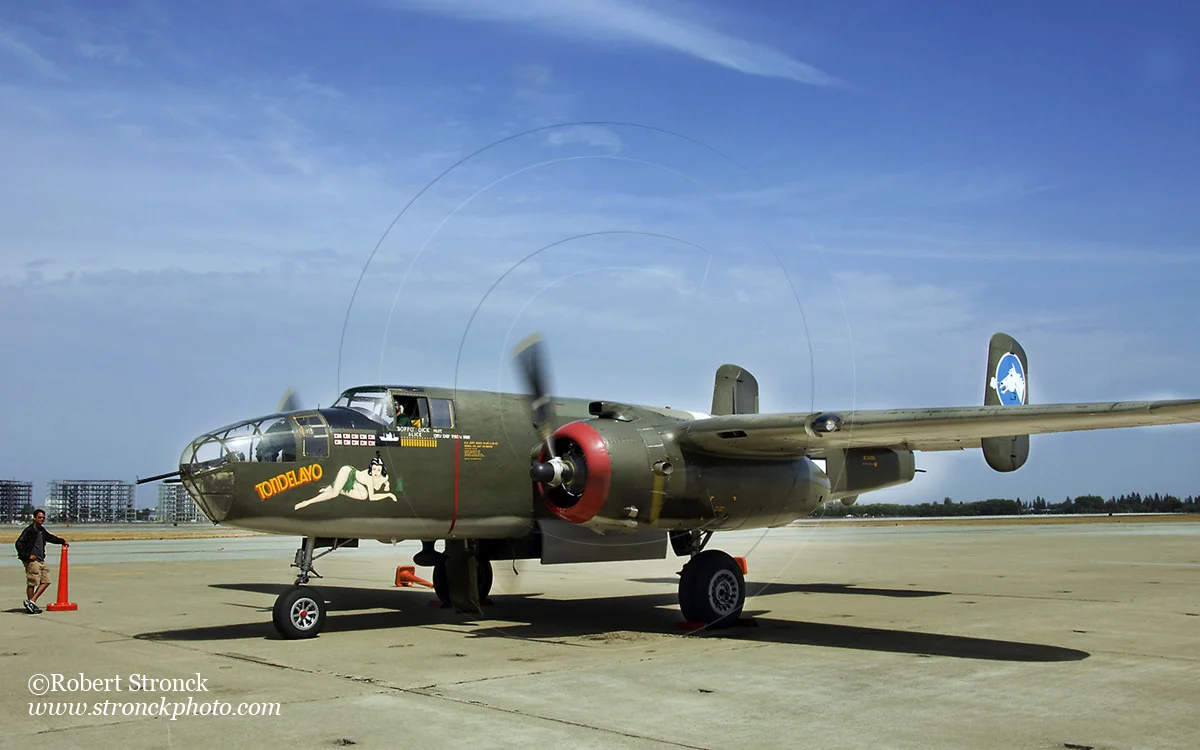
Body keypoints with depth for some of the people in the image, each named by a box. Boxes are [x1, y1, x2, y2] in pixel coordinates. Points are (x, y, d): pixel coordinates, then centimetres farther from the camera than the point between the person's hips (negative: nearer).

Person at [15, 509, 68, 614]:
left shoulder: (42, 530, 16)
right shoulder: (30, 530, -9)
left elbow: (50, 537, 35)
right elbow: (19, 543, -13)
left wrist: (62, 541, 27)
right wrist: (28, 555, -15)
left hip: (41, 560, 9)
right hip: (32, 560, -9)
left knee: (46, 581, 5)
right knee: (32, 583, -7)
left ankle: (32, 601, 6)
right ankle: (31, 605, 1)